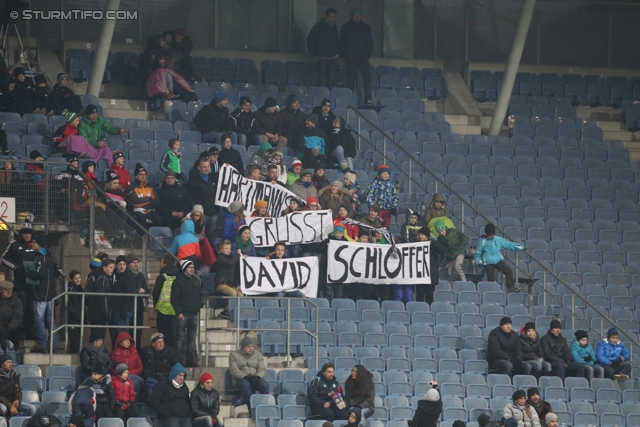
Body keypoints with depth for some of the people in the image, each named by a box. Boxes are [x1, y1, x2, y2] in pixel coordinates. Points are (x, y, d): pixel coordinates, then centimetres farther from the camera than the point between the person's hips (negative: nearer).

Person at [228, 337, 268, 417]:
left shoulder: (258, 354, 16)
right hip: (240, 380, -3)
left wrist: (257, 377, -17)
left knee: (264, 384, -33)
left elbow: (262, 369, 7)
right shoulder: (234, 355, 8)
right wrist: (245, 377, -22)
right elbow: (234, 371, -4)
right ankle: (252, 410, -48)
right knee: (245, 384, -40)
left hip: (255, 379, 3)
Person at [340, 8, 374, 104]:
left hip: (363, 57, 0)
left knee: (367, 78, -14)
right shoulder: (345, 28, 8)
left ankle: (368, 99, -18)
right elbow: (342, 43, 8)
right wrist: (345, 56, -2)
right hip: (350, 58, 0)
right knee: (350, 79, 1)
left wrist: (367, 54, 0)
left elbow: (370, 43, 13)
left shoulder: (366, 27, 10)